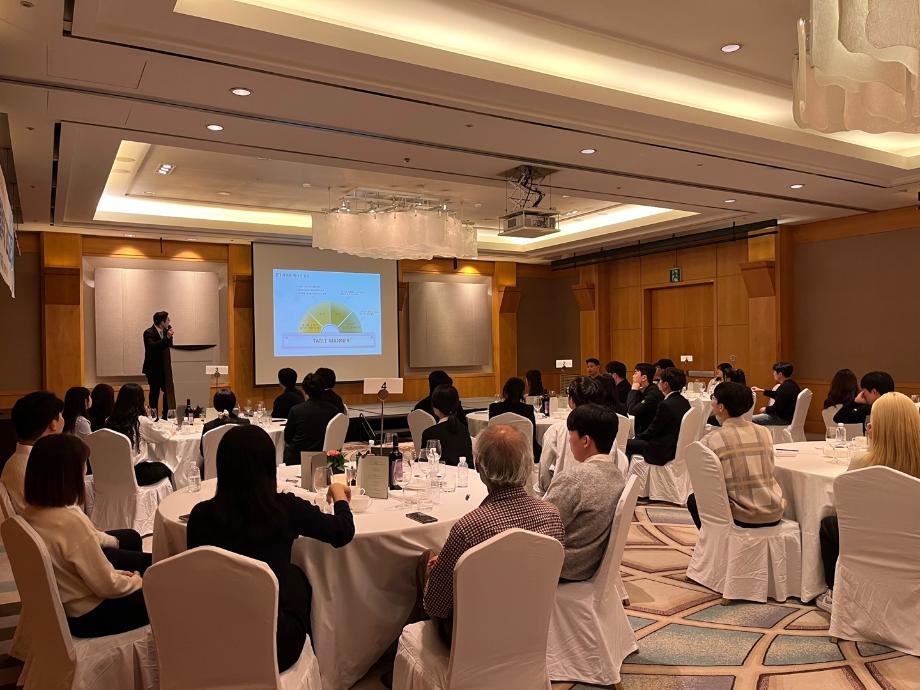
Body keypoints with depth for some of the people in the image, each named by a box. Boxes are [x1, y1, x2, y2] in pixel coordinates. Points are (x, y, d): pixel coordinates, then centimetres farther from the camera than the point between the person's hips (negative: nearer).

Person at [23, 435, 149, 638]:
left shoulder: (31, 514, -7)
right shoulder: (71, 521, -33)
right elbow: (107, 586, -24)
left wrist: (115, 574, 7)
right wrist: (135, 581, -4)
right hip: (88, 616, -8)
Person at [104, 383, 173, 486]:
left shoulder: (110, 421, 0)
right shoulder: (141, 421, -13)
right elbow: (163, 438, 2)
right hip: (134, 473, -5)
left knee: (156, 465, 28)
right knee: (165, 468, 22)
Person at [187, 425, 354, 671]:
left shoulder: (201, 514, -10)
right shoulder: (285, 508, -15)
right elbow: (344, 532, 1)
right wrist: (339, 495, 20)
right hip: (274, 641, -2)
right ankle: (307, 644, 45)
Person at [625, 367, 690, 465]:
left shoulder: (665, 405, -23)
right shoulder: (685, 402, 4)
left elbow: (652, 431, -13)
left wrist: (636, 438, 5)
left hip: (663, 452, -10)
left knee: (626, 444, -3)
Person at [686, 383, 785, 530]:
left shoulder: (710, 440, -12)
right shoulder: (765, 432, 2)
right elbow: (764, 473, 14)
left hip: (742, 518, -5)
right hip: (774, 516, 5)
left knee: (694, 500, 18)